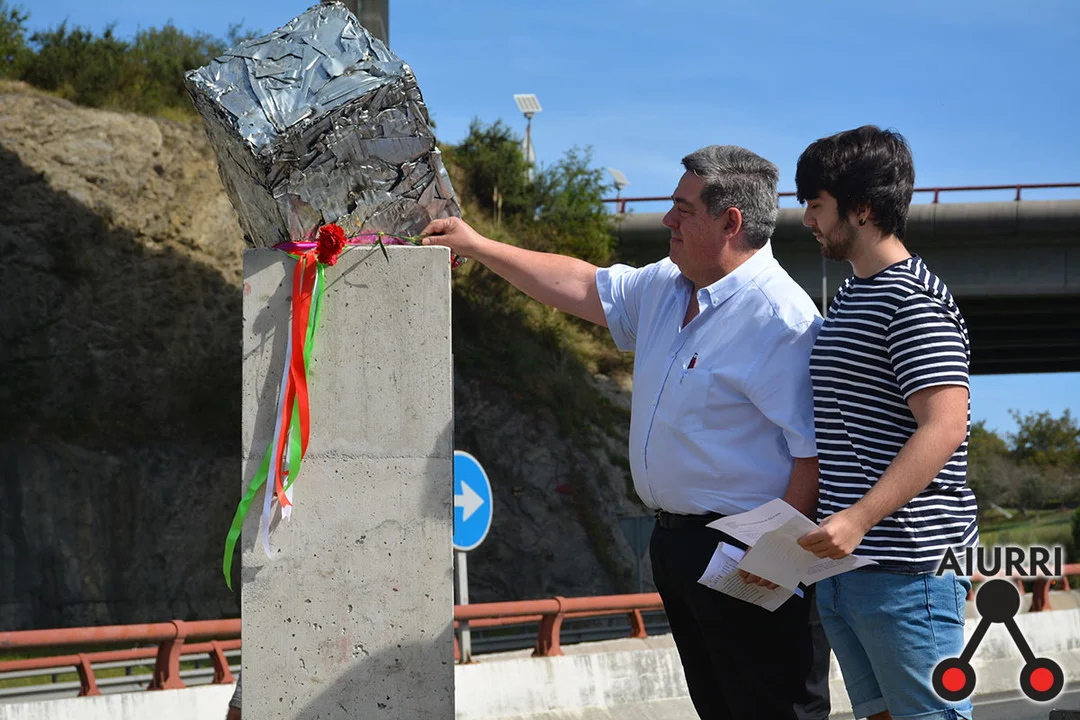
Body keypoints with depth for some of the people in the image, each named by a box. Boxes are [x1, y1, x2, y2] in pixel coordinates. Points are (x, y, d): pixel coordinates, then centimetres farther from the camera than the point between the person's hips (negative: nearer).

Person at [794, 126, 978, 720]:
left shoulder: (913, 301, -13)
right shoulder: (849, 298, 18)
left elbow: (943, 428, -22)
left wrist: (859, 519, -30)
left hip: (908, 565, -10)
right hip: (843, 562, 10)